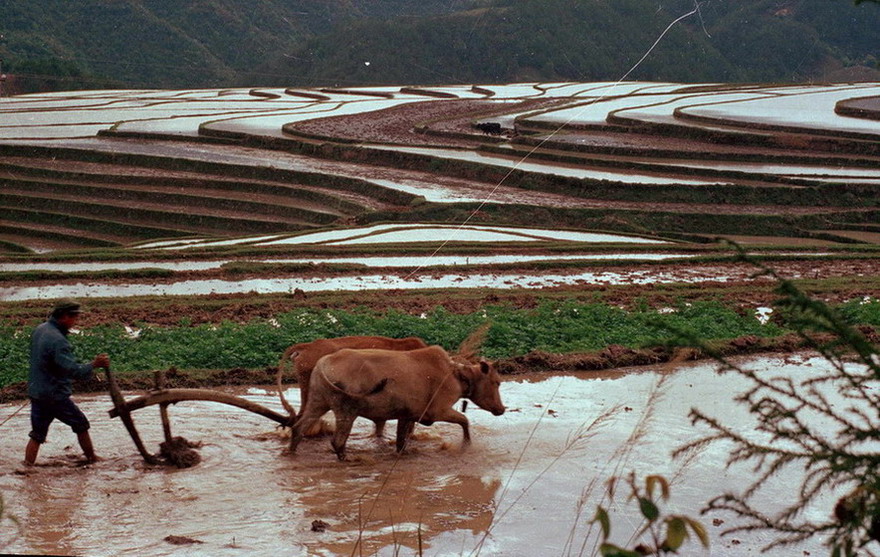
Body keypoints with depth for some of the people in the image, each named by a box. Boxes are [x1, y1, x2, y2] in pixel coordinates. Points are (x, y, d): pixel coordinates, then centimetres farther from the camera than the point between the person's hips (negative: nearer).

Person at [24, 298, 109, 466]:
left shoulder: (39, 331, 5)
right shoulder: (57, 340, -23)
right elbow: (73, 370, -28)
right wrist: (94, 364, -20)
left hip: (35, 393, 7)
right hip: (56, 395, -7)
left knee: (37, 434, 11)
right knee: (81, 425, 13)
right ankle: (91, 458, 26)